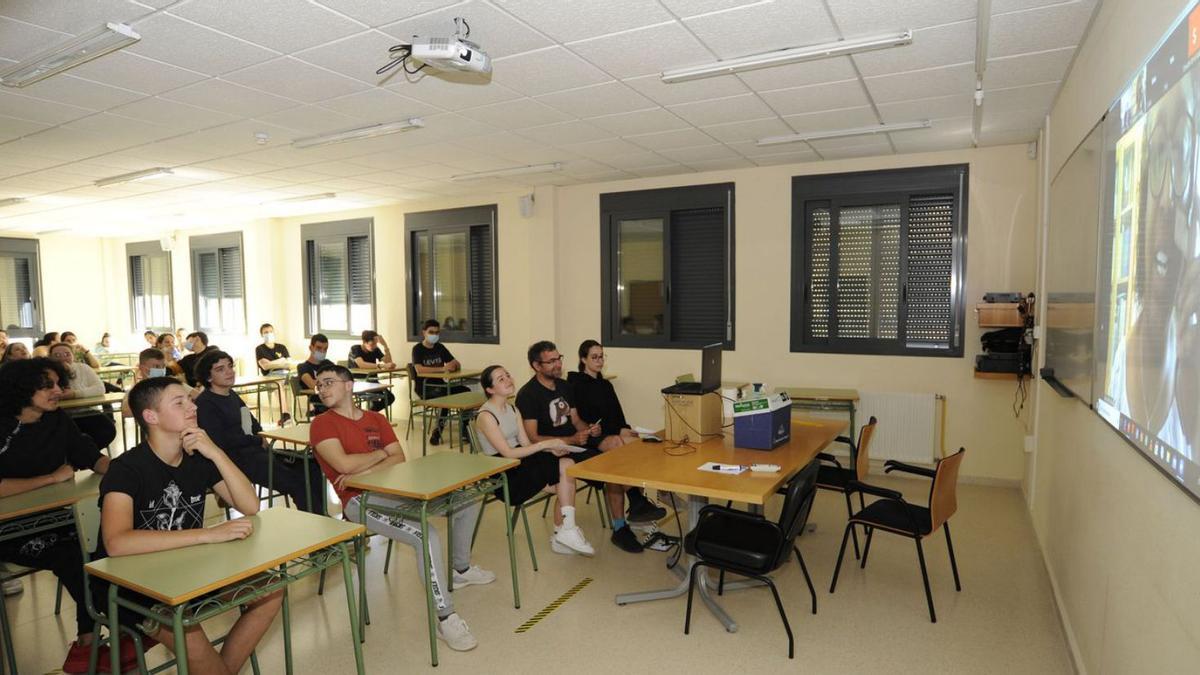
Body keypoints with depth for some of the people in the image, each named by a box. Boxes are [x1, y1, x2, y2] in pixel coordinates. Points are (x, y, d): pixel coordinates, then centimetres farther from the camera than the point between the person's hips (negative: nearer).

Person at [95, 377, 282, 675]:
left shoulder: (199, 458, -2)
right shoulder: (126, 468, -20)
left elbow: (250, 506, -8)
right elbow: (117, 543, -35)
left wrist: (216, 453, -19)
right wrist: (209, 534, -39)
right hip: (127, 582, -6)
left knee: (270, 591, -10)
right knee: (191, 637, -31)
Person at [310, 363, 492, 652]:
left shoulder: (376, 419, 13)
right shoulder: (322, 424, -4)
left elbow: (399, 459, 3)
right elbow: (344, 464, -19)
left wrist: (363, 471, -14)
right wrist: (381, 452, -2)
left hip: (394, 490, 7)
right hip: (361, 500, -7)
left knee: (467, 500, 10)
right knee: (428, 537, -30)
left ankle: (460, 569, 31)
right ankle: (445, 618, -16)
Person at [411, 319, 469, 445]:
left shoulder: (440, 347, 12)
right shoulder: (417, 349, -5)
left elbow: (458, 365, 8)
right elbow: (419, 370, -22)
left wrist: (453, 365, -17)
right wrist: (443, 369, -29)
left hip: (438, 385, 5)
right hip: (423, 387, -5)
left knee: (466, 391, -18)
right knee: (447, 394, -33)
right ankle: (438, 431, -16)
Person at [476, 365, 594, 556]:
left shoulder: (512, 409, 12)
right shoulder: (486, 416, -13)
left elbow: (526, 444, 7)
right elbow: (507, 453, -19)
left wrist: (551, 449, -11)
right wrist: (545, 444, -20)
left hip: (520, 462, 7)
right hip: (503, 475, -7)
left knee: (567, 463, -17)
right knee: (566, 468, -19)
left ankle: (560, 536, -8)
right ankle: (567, 531, -8)